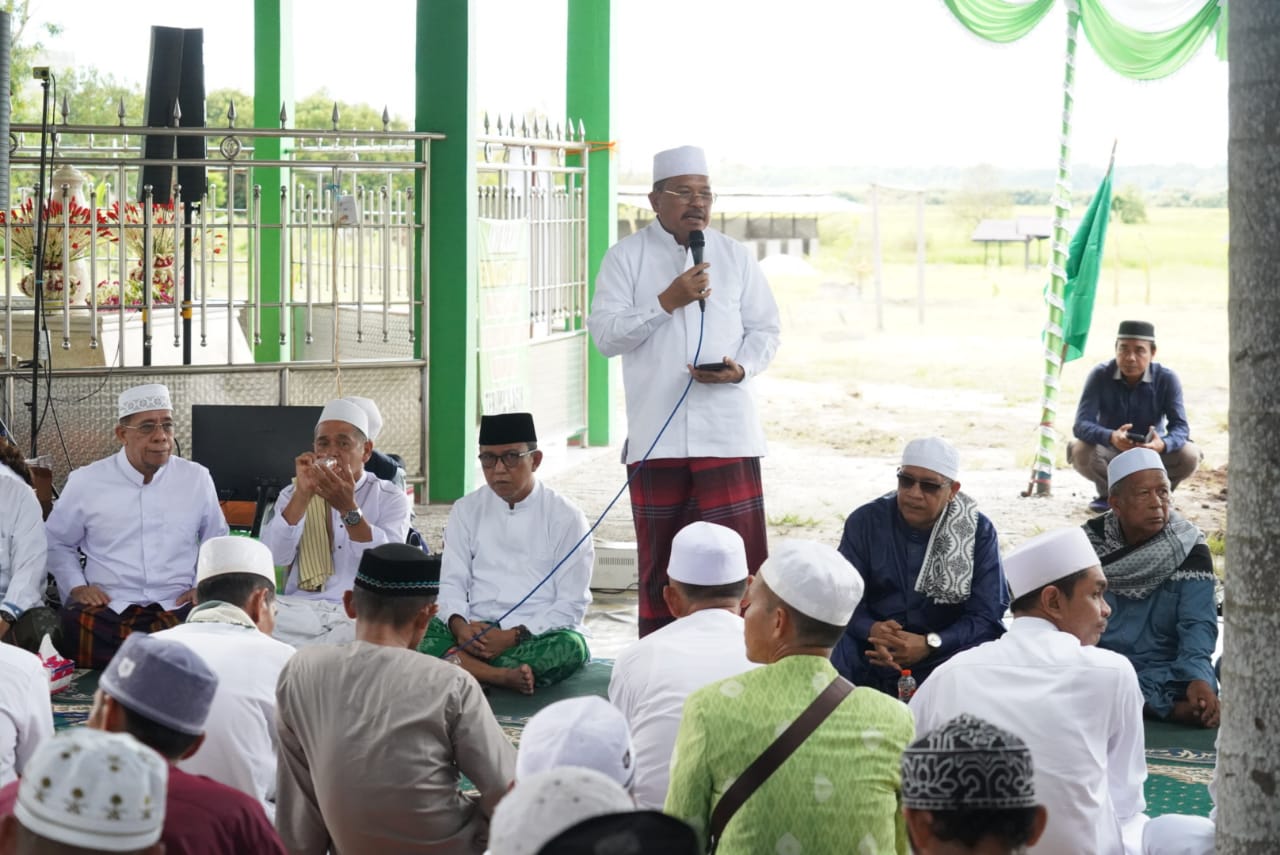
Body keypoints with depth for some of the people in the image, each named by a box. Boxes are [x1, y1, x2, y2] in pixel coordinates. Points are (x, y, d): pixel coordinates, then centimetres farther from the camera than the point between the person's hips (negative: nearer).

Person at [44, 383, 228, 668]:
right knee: (73, 627, -35)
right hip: (106, 609, -1)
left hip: (178, 609, 1)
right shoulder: (85, 481, 5)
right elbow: (57, 543, 19)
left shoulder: (197, 478, 8)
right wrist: (76, 586, 4)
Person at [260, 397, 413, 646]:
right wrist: (303, 495, -12)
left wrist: (348, 508, -21)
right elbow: (276, 556, -2)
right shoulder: (294, 495, 17)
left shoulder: (390, 498, 9)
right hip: (301, 610, 1)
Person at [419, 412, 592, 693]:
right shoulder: (466, 510, 13)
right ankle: (500, 675, -42)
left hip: (536, 635, -2)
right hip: (475, 631, 2)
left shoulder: (565, 517, 2)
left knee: (570, 646, -36)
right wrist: (459, 625, -16)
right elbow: (452, 582, 7)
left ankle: (465, 667, -36)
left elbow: (571, 605, -3)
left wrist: (513, 636, -16)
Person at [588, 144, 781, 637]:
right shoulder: (627, 258, 5)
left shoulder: (736, 257, 11)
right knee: (659, 557, 5)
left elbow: (765, 329, 11)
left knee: (738, 553, -6)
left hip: (727, 430, 1)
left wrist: (741, 368, -9)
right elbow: (604, 333, -4)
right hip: (656, 431, -1)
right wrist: (667, 301, -14)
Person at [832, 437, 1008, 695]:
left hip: (948, 649, 0)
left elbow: (986, 615, -8)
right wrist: (872, 631, -28)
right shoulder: (865, 522, 1)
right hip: (873, 654, 0)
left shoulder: (978, 531, -2)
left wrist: (929, 644, -25)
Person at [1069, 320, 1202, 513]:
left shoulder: (1167, 379, -17)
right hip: (1110, 452, -1)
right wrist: (1111, 437, -49)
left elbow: (1180, 426, -21)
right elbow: (1081, 424, -26)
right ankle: (1108, 492, 1)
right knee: (1080, 451, -33)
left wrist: (1162, 445, -47)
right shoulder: (1100, 375, -19)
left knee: (1189, 456, -28)